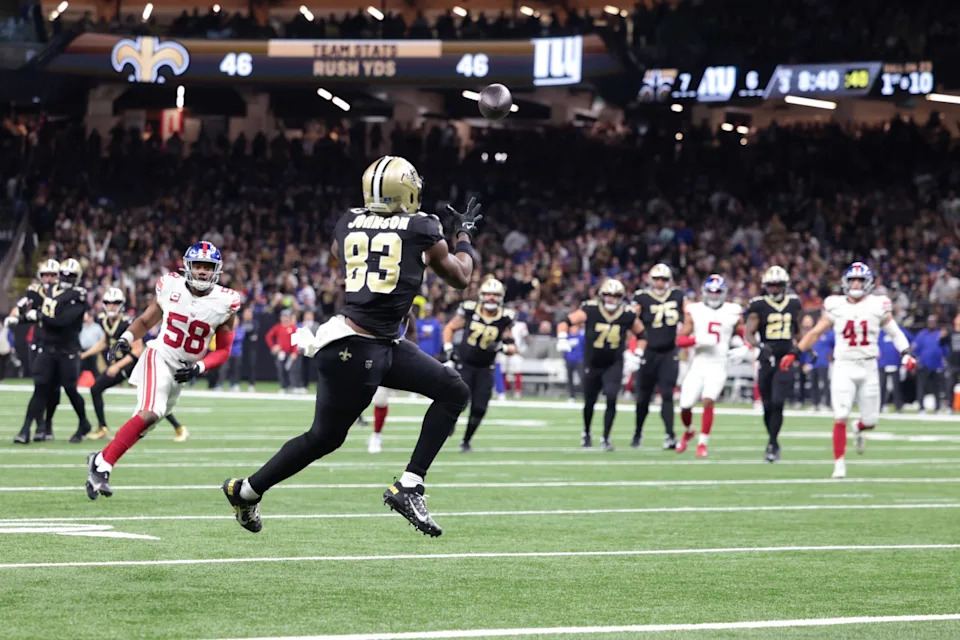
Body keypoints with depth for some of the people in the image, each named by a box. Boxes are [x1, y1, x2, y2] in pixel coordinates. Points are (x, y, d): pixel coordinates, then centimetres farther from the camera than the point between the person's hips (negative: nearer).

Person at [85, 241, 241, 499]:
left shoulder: (225, 303, -8)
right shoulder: (171, 287, -8)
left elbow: (223, 350, -2)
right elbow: (146, 320, 8)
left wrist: (200, 368, -18)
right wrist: (126, 338, -9)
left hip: (184, 371, 3)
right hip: (160, 358, -3)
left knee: (148, 421, 9)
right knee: (149, 413, -26)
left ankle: (99, 461, 26)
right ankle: (103, 465, -23)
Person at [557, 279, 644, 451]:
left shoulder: (628, 316, -9)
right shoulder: (590, 311, -15)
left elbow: (641, 333, 7)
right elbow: (565, 322, -14)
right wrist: (562, 339, -29)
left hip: (614, 365, 0)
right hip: (592, 364, 0)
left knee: (611, 398, -19)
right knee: (589, 402, 12)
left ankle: (606, 438, -8)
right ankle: (586, 432, 40)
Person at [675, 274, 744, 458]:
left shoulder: (733, 312, 4)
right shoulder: (694, 311, 3)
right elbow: (680, 340, -2)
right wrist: (698, 340, -20)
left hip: (718, 367, -1)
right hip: (698, 365, 1)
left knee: (708, 402, -20)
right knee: (685, 406, -1)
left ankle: (703, 443, -8)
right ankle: (688, 431, 32)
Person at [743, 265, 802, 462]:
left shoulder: (794, 304, 9)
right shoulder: (759, 306, 0)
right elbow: (748, 334, -5)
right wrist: (760, 345, -22)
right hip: (767, 359, 0)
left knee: (778, 403, -14)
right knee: (768, 406, 5)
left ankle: (772, 444, -8)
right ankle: (773, 442, 24)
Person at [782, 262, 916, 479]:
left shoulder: (877, 306, 0)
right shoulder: (836, 306, 1)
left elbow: (895, 333, 7)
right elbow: (816, 332, 9)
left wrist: (906, 354, -9)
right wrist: (794, 353, 3)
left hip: (868, 368, 1)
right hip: (843, 367, -1)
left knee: (870, 420, 5)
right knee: (840, 417, -12)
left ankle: (858, 430, 42)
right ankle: (839, 463, -4)